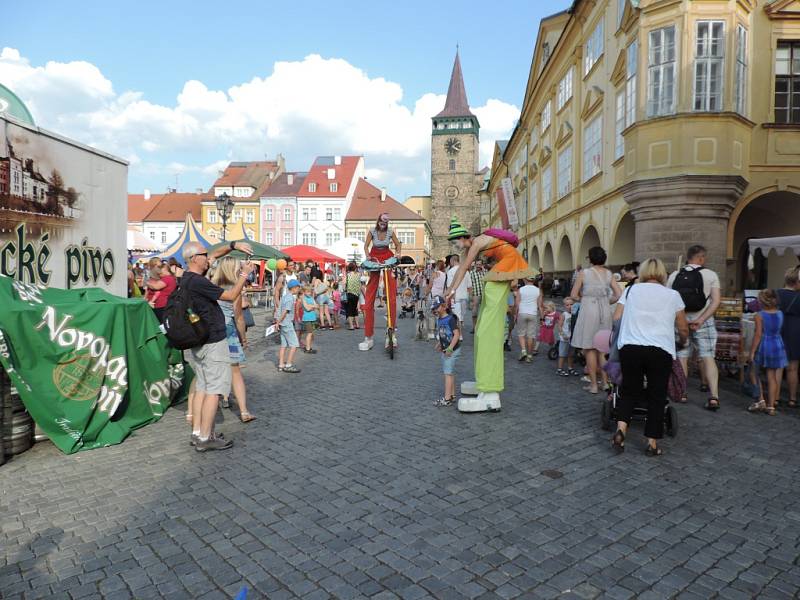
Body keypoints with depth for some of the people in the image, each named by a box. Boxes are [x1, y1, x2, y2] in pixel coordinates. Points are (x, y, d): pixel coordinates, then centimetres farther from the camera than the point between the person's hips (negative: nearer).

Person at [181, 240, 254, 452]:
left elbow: (215, 254, 17)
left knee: (202, 387, 14)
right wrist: (244, 274, -5)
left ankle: (196, 433, 18)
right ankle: (205, 439, -1)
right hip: (213, 342, -10)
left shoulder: (188, 276, 8)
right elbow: (231, 296, -15)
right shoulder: (197, 281, -20)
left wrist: (234, 245, 5)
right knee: (214, 389, -4)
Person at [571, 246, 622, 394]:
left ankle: (593, 385, 7)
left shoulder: (583, 273, -6)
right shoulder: (608, 273, 5)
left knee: (590, 349, 3)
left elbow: (574, 295, -7)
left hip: (589, 310, -4)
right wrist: (606, 302, 15)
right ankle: (605, 382, 20)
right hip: (605, 311, 4)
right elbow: (618, 294, 2)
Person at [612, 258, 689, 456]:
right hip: (661, 350, -1)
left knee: (629, 390, 14)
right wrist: (683, 341, 36)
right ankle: (652, 443, 11)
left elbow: (616, 318, 7)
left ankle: (621, 428, -4)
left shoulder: (632, 290, 12)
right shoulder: (673, 295, 11)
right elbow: (683, 329, 14)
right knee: (657, 396, 9)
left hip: (630, 348, 1)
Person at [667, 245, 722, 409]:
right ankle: (714, 396, -7)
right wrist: (700, 320, -14)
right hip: (704, 322, -2)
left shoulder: (674, 276, 2)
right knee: (708, 358, 0)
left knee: (681, 357, 11)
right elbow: (716, 301, -11)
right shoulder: (710, 275, -3)